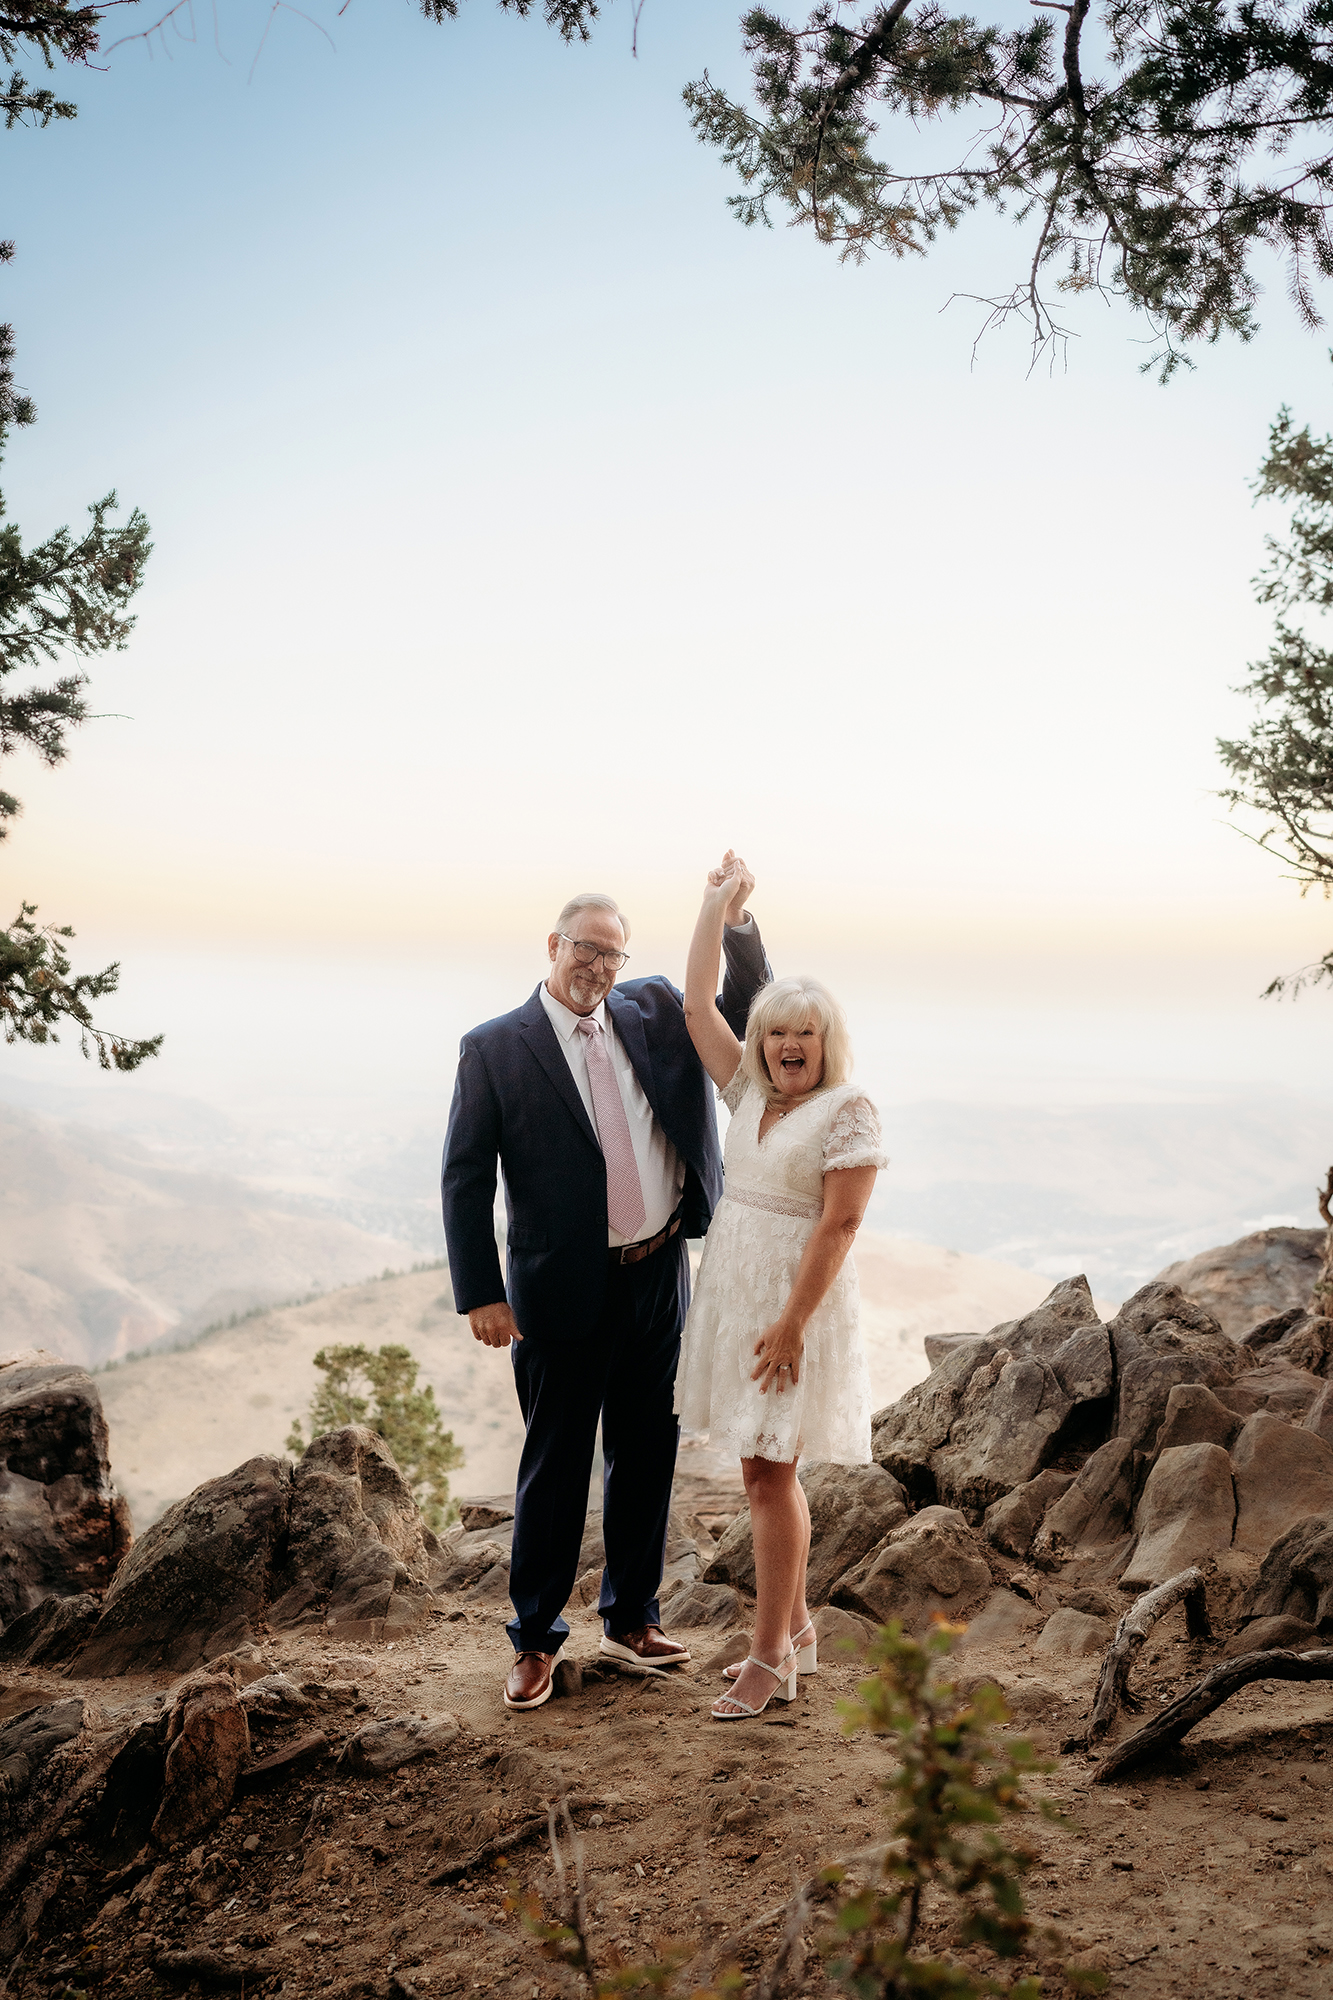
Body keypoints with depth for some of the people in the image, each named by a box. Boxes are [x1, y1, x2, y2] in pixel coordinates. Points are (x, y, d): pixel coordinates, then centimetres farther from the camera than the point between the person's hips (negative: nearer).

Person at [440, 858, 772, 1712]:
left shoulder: (652, 1011, 5)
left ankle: (632, 1616, 34)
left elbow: (748, 1015, 7)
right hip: (563, 1293, -4)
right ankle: (536, 1638, 25)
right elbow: (465, 1177, -7)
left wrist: (738, 925, -10)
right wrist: (482, 1294, -11)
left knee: (648, 1452, 16)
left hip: (660, 1279, 4)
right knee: (555, 1466, 7)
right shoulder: (494, 1047, -7)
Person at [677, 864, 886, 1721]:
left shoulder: (849, 1109, -12)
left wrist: (792, 1321, -21)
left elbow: (839, 1225, -17)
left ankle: (770, 1659, 9)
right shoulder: (750, 1091, 8)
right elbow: (696, 1005, 8)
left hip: (796, 1302, -7)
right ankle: (797, 1628, 30)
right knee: (769, 1473, 15)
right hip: (733, 1295, 7)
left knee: (770, 1477, -3)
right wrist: (718, 903, 10)